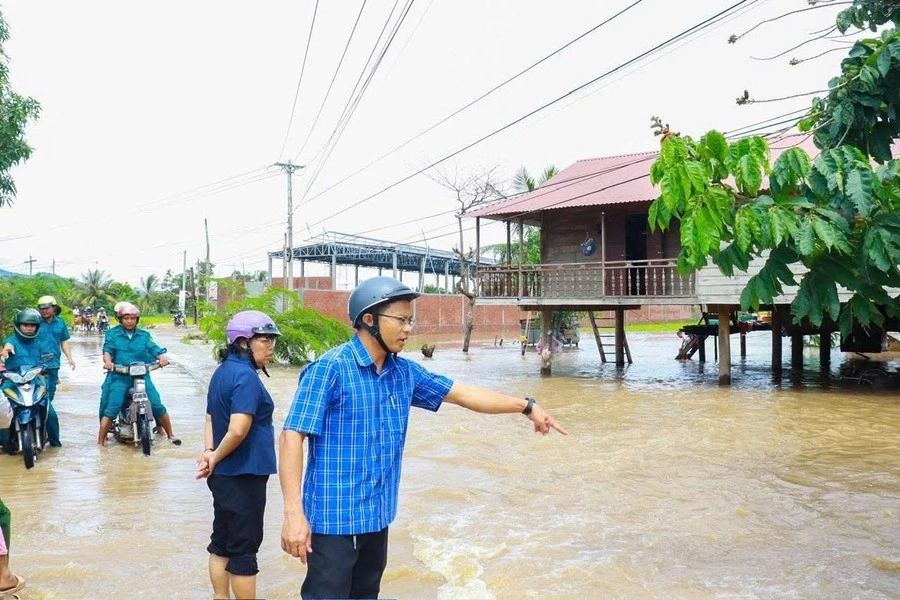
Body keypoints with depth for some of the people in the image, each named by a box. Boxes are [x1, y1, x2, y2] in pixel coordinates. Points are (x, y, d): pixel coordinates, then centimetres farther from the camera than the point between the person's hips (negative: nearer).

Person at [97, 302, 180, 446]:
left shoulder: (144, 335, 12)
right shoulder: (112, 334, 5)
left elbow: (154, 349, 1)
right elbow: (107, 350, -9)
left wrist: (162, 357, -21)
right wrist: (108, 361, -31)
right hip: (119, 376, -2)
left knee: (157, 405, -5)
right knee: (112, 408, -15)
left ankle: (170, 435, 10)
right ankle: (100, 441, -5)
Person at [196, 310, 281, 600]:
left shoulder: (223, 370, 8)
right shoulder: (246, 376, -21)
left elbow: (212, 416, 12)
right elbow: (238, 430, -29)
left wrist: (210, 452, -2)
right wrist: (216, 458, -13)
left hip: (224, 473, 9)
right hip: (243, 475, -9)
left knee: (222, 540, 17)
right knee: (244, 547, 3)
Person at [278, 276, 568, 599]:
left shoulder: (405, 372, 5)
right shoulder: (330, 368, -15)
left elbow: (463, 394, 12)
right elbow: (292, 437, -17)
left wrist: (527, 406, 11)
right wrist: (294, 513, -23)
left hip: (377, 515, 7)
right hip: (335, 517, -7)